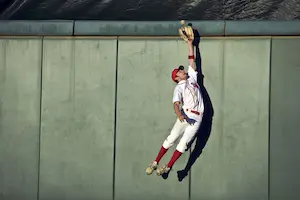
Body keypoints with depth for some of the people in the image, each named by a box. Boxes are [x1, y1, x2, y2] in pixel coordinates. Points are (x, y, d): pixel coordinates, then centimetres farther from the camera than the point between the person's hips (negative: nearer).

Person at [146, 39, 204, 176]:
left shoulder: (192, 77, 17)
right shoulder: (178, 87, 1)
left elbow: (191, 60, 19)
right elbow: (176, 103, -15)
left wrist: (190, 44, 18)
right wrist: (179, 114, -35)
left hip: (197, 118, 3)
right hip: (185, 115, -3)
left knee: (184, 143, -5)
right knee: (171, 139, -6)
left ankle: (167, 167, -5)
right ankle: (155, 163, 1)